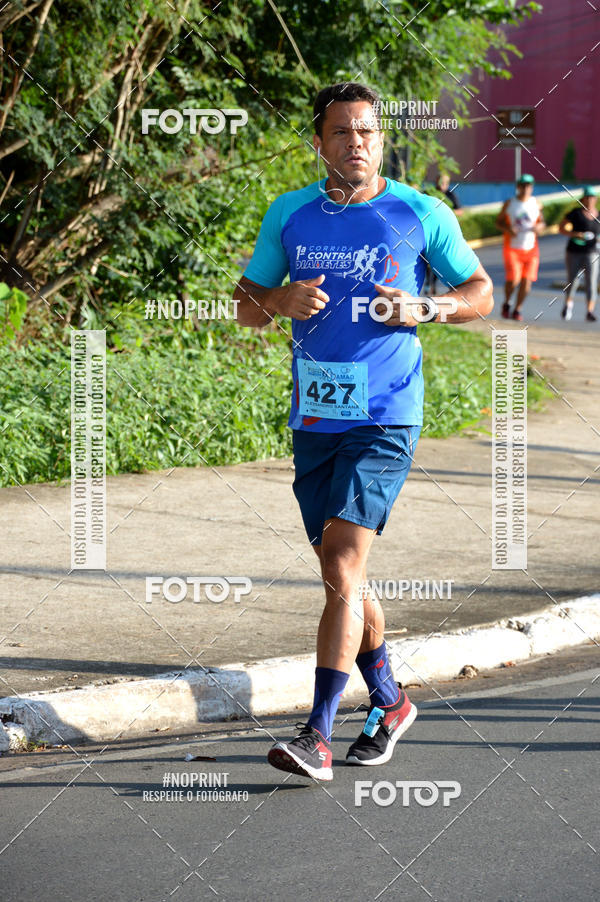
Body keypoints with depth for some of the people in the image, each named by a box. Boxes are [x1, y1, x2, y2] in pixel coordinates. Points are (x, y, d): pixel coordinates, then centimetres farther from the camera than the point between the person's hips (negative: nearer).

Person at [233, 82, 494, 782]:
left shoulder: (421, 215, -2)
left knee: (343, 571, -16)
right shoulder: (288, 214, 7)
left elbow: (481, 292, 8)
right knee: (340, 576, 12)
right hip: (313, 417, 5)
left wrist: (424, 308, -11)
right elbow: (244, 304, 14)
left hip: (384, 418, -4)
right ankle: (389, 703, 33)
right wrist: (279, 300, -9)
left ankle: (317, 736, -16)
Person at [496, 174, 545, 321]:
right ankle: (506, 303, 14)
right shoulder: (509, 204, 2)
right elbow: (498, 222, 7)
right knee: (513, 280, -14)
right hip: (512, 248, -2)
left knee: (527, 281, -4)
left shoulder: (536, 204, 7)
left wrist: (539, 227, -9)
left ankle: (517, 310, 11)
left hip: (531, 248, 2)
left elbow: (542, 223, 15)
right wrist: (508, 229, -13)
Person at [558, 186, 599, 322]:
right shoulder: (575, 213, -7)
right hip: (574, 253, -1)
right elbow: (561, 228, -5)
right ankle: (568, 303, 34)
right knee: (573, 282, 5)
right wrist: (576, 234, -19)